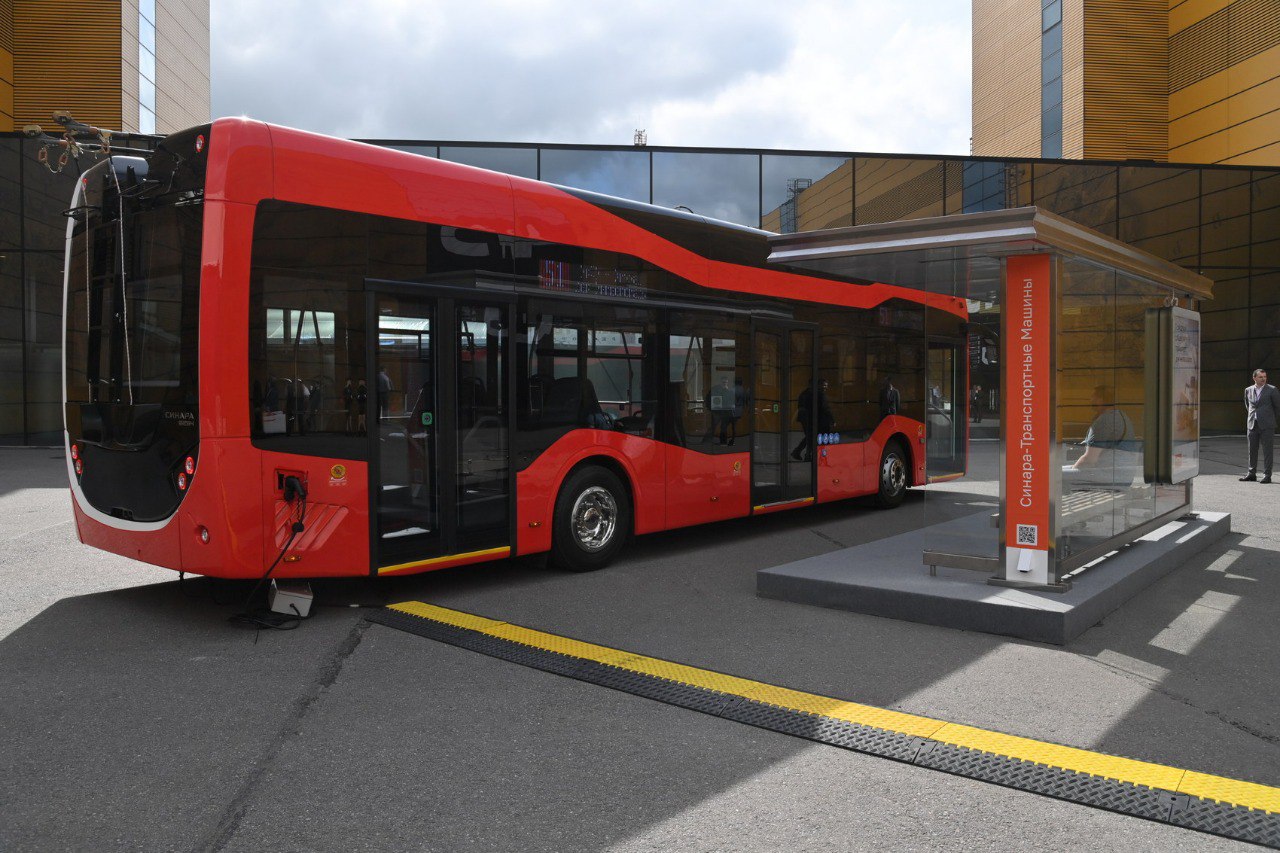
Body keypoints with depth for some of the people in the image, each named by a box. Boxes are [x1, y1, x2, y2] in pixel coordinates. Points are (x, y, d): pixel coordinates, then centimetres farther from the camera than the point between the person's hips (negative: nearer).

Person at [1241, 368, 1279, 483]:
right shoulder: (1248, 390, 9)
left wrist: (1269, 416, 12)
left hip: (1267, 426, -4)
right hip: (1252, 425, 4)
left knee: (1267, 451, -2)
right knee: (1252, 450, 8)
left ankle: (1267, 475, 2)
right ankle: (1252, 474, 15)